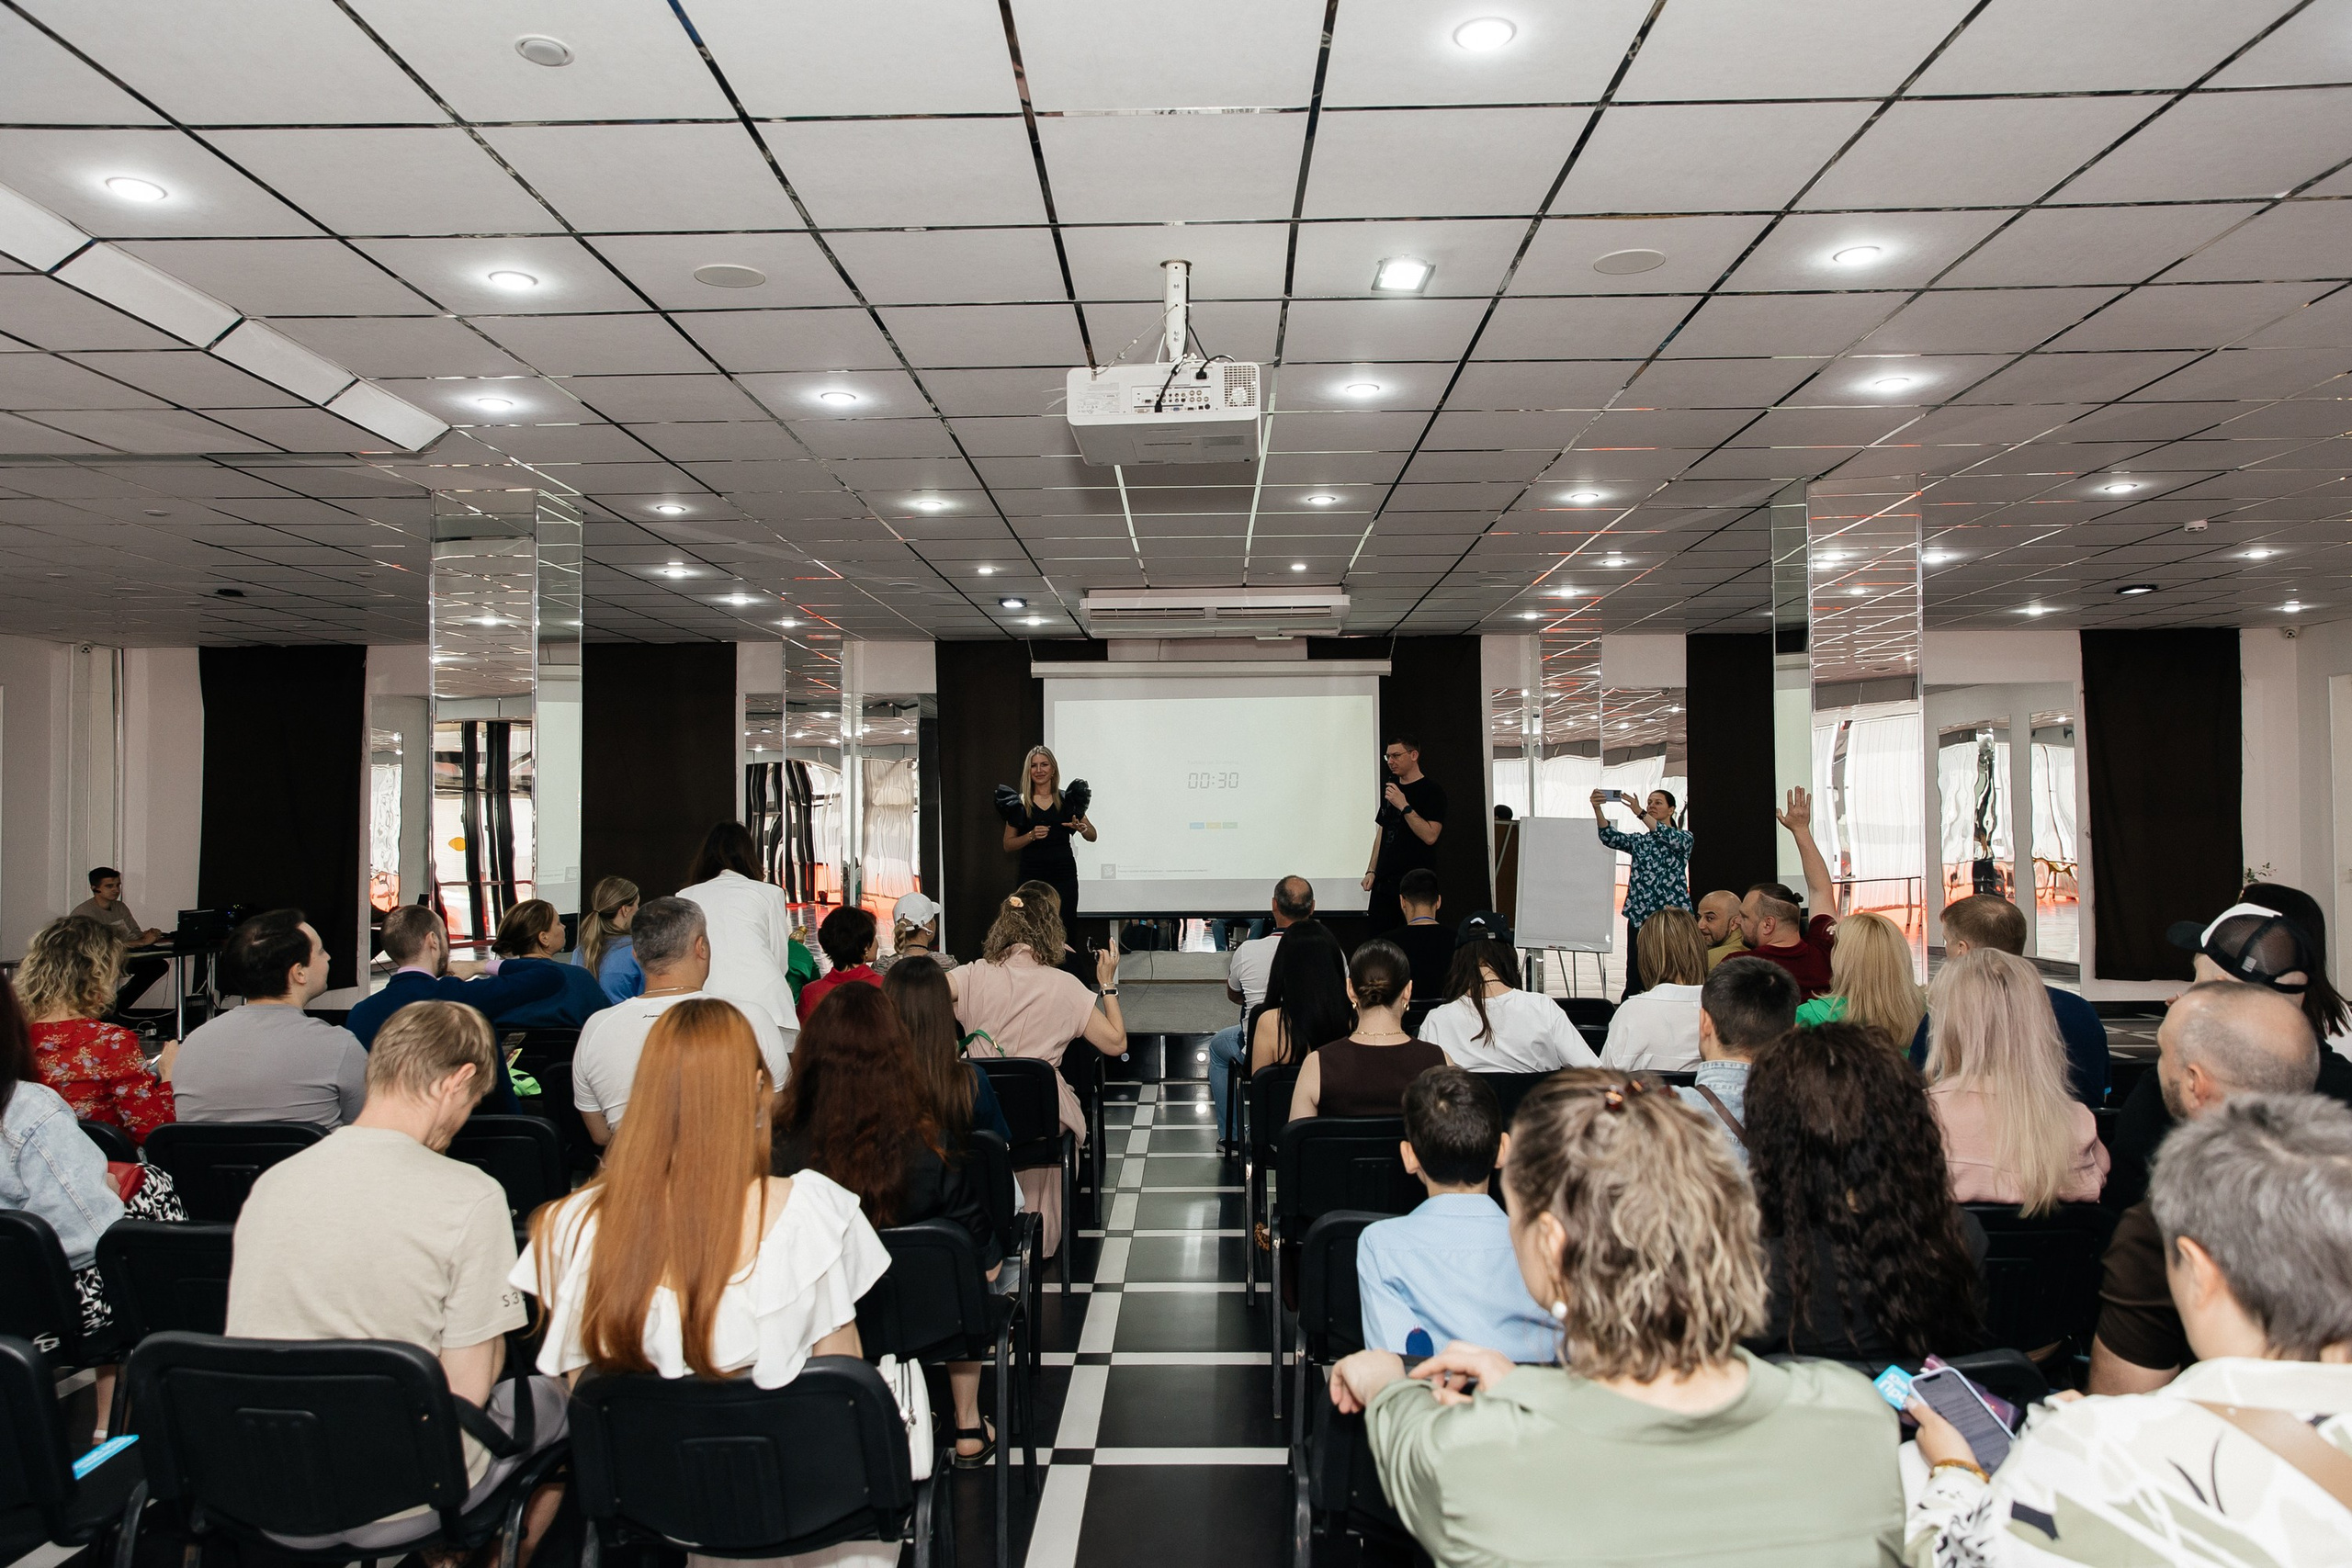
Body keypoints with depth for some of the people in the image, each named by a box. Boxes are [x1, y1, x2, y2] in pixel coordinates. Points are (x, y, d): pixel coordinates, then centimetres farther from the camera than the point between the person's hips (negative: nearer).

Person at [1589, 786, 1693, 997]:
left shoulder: (1684, 837, 5)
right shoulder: (1638, 840, 16)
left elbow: (1670, 838, -19)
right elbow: (1609, 837, -2)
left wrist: (1639, 812, -29)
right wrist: (1597, 809, -19)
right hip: (1639, 914, 3)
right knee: (1634, 978, 0)